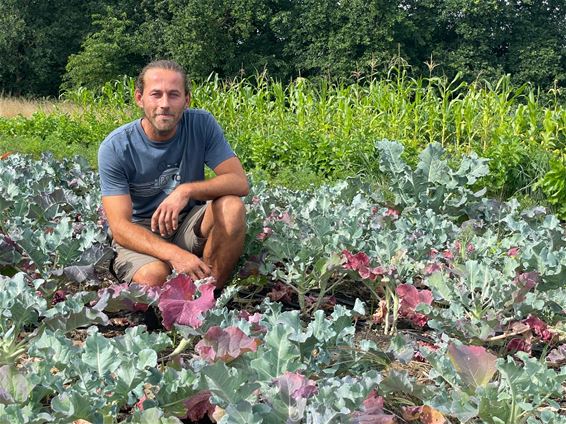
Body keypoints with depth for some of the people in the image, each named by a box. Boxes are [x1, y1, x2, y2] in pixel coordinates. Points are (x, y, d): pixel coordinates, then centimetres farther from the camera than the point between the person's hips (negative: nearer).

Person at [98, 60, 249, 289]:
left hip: (188, 223, 4)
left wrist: (187, 190, -33)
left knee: (232, 206, -26)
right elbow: (120, 227, -21)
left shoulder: (202, 124, -10)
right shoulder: (114, 148, -17)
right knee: (153, 276, -36)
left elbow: (240, 182, -14)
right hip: (140, 233, -3)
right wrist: (174, 254, -38)